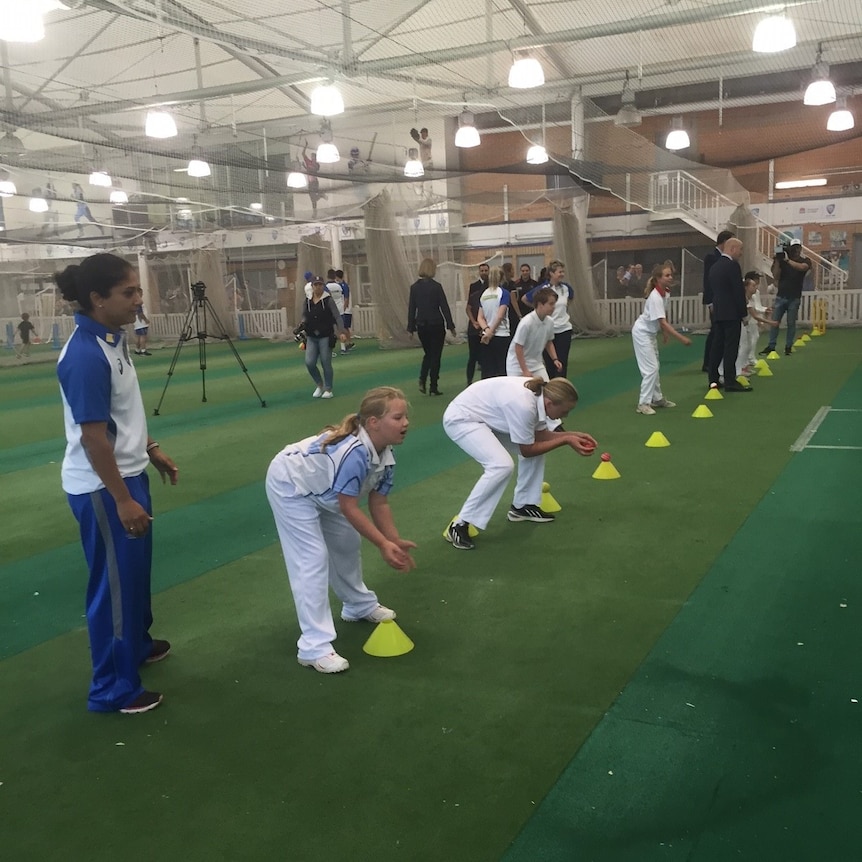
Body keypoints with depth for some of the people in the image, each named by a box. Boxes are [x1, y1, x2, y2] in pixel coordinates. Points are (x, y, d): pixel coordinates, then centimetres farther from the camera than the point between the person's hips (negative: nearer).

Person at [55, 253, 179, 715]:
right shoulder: (86, 356, -26)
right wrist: (122, 501, -22)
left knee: (135, 570, 25)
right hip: (102, 488, -9)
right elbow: (93, 437, -25)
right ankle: (113, 688, 22)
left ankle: (137, 644, 48)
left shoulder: (112, 338, 3)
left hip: (126, 474, 9)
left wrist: (151, 450, 21)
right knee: (114, 582, 5)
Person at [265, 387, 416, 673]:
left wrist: (395, 542, -10)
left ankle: (359, 605, 41)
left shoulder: (385, 455, -11)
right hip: (289, 485, -9)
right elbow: (349, 508, -30)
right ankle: (314, 647, -11)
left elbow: (379, 503, -2)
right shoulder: (354, 453, -38)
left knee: (348, 542, 18)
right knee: (313, 559, -14)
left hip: (319, 489, 9)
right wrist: (383, 544, -24)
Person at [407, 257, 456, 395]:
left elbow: (411, 308, 3)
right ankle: (434, 387, 6)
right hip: (436, 325, -4)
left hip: (421, 325, 4)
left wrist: (411, 328, 10)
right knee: (435, 355, 5)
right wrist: (450, 326, -2)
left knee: (428, 353, 19)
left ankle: (422, 380, 1)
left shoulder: (414, 287, 0)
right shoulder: (436, 286, -11)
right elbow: (444, 307, -9)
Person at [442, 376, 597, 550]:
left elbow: (540, 435, 5)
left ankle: (522, 505, 24)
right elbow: (527, 450, -19)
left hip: (485, 417, 10)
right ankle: (459, 525, -18)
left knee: (537, 445, 10)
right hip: (460, 418, -10)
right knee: (502, 465, -28)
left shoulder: (539, 393, -9)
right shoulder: (523, 405, -34)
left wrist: (573, 435, -5)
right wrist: (566, 440, -17)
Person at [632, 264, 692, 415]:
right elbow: (663, 322, -34)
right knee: (650, 369, -11)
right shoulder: (655, 297, -30)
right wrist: (681, 338, -35)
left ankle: (657, 398, 27)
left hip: (651, 333, 9)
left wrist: (665, 333, 15)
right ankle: (643, 403, -5)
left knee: (654, 367, 16)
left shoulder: (666, 292, -4)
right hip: (641, 332, -9)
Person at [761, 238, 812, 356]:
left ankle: (788, 347, 10)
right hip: (780, 296, 2)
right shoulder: (782, 260, 3)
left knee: (791, 323, 2)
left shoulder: (806, 260, 0)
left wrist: (787, 260, -24)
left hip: (794, 298, -1)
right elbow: (776, 276, -4)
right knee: (774, 322, 1)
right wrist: (776, 261, -14)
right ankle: (771, 346, 7)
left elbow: (801, 267, -23)